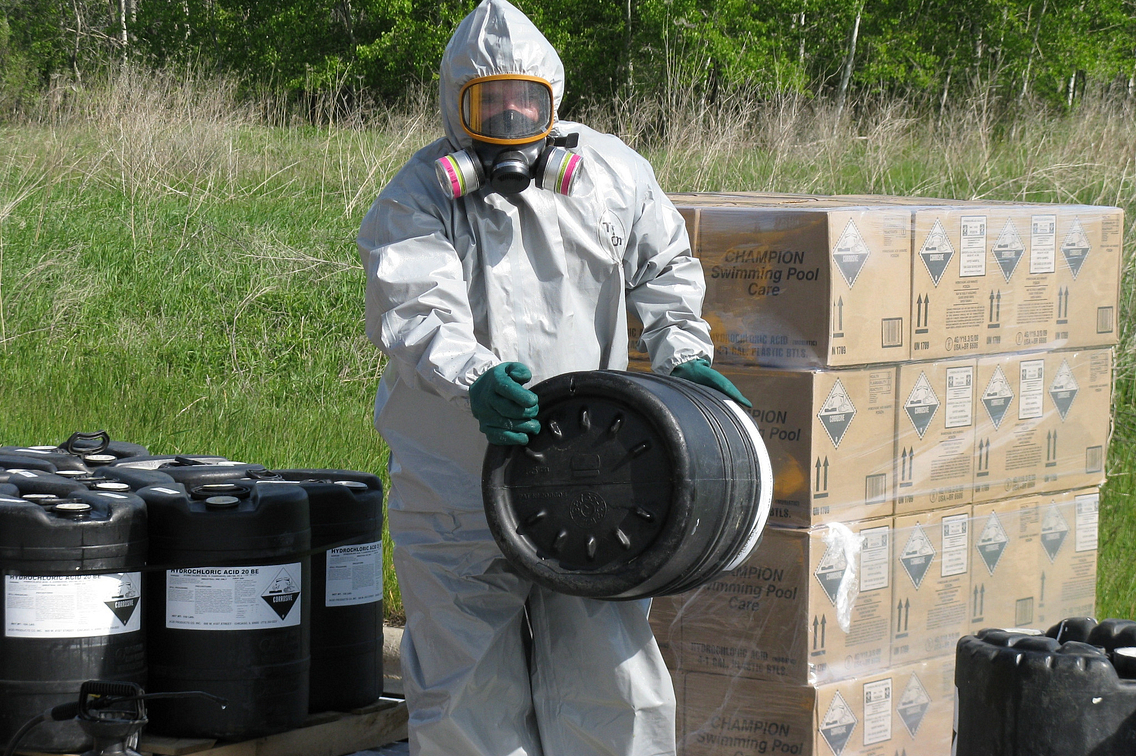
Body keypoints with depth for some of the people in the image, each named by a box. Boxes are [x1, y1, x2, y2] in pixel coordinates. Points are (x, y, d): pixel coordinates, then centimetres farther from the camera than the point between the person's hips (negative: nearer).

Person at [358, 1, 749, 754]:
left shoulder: (611, 174, 5)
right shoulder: (420, 199, -7)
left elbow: (664, 263, 19)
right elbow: (416, 313, -22)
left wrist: (684, 355, 3)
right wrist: (474, 381, -40)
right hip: (457, 487, -2)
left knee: (610, 670, 6)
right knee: (469, 689, 4)